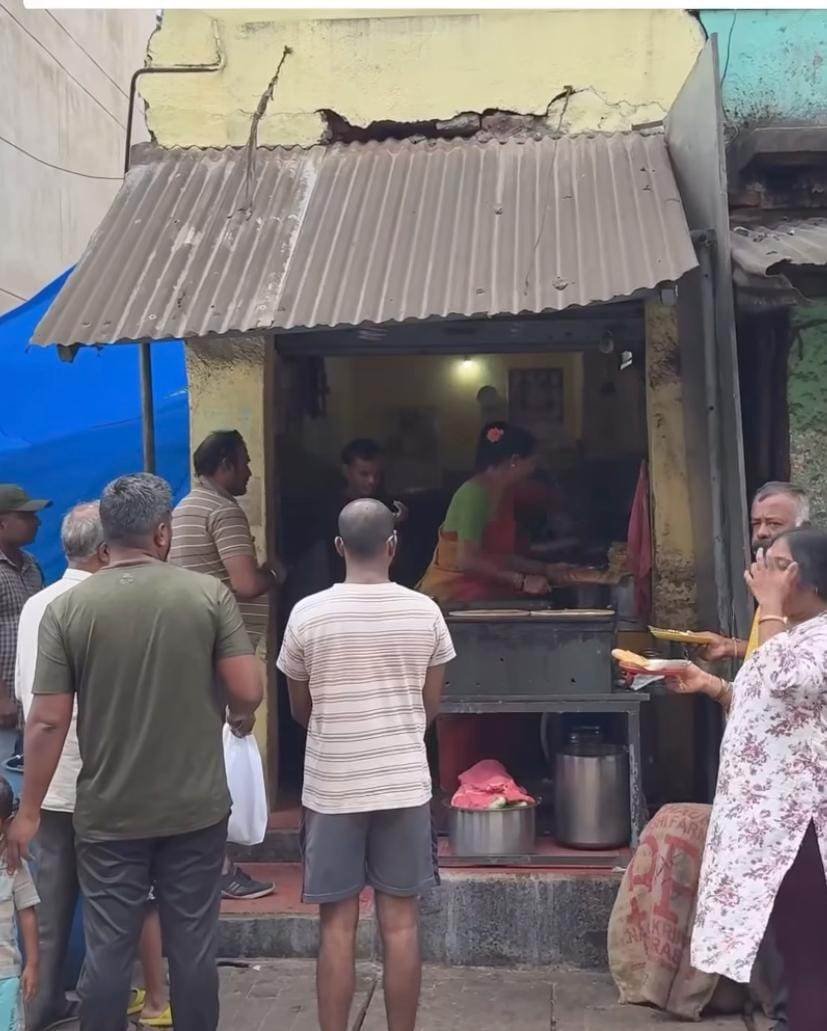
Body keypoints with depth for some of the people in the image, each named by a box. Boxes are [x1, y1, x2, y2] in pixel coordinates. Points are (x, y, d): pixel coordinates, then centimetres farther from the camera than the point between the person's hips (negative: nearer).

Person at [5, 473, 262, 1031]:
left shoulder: (67, 608, -7)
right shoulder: (209, 593, -8)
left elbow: (47, 721, -8)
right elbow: (248, 693, -10)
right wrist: (239, 718, 13)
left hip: (109, 815, 0)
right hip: (196, 809, 0)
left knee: (108, 952, 11)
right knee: (193, 948, 12)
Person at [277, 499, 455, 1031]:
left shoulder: (308, 615, -7)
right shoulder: (425, 612, -5)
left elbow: (300, 711, 5)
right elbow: (430, 706, 5)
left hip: (332, 788, -1)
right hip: (404, 784, 1)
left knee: (338, 926, 7)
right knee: (401, 922, 8)